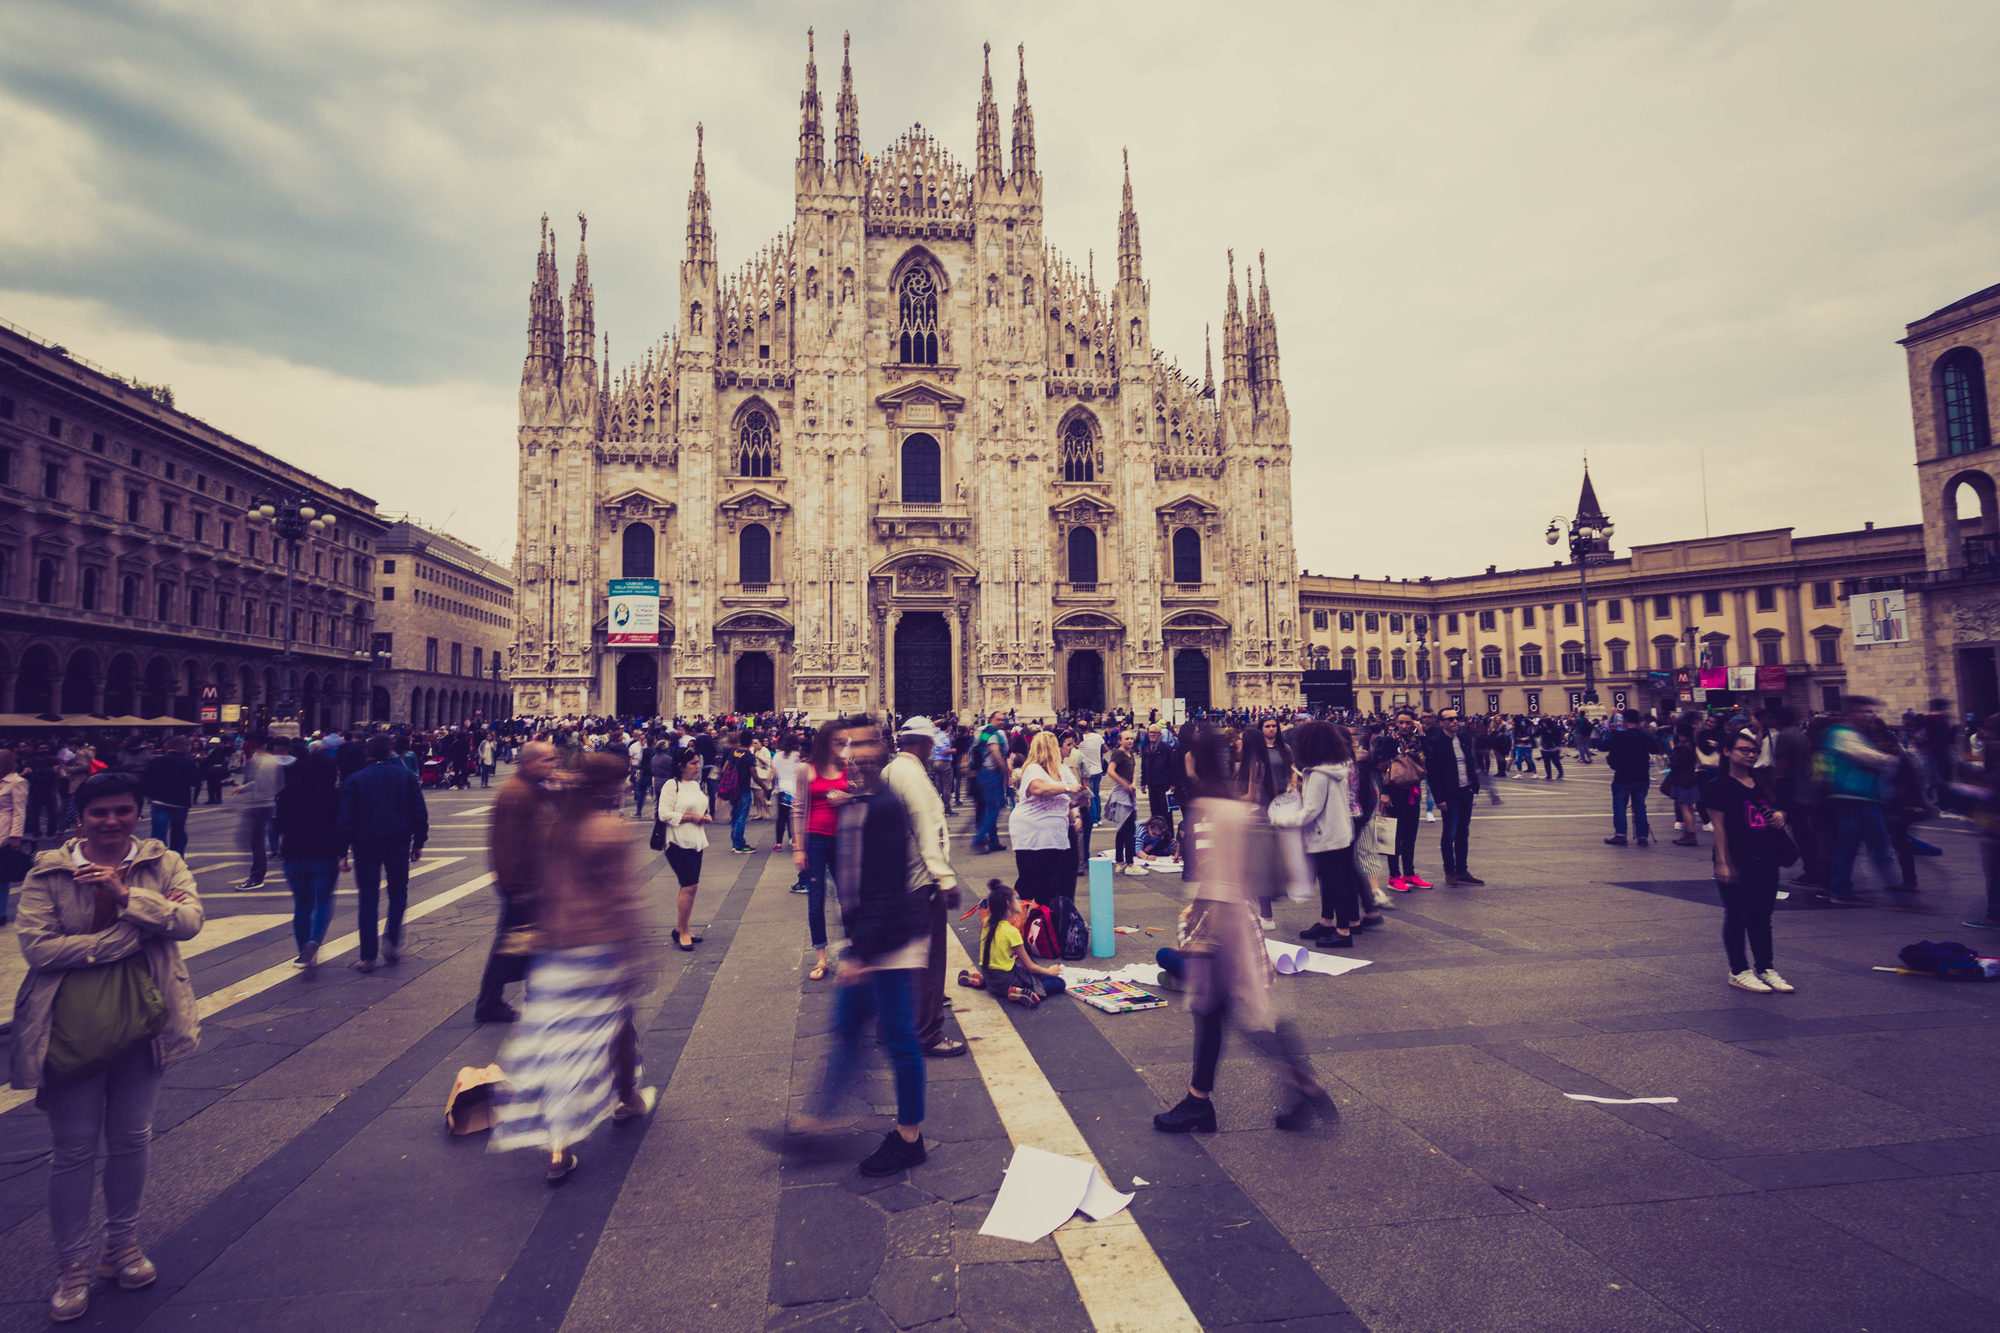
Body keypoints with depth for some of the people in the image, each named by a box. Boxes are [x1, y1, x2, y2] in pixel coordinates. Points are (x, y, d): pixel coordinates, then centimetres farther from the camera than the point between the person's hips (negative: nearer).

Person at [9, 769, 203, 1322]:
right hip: (71, 1029, -1)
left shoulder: (163, 864, -2)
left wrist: (126, 894, -28)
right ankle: (73, 1265, 26)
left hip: (140, 1026, 2)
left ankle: (123, 1244, 35)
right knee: (74, 1149, 8)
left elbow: (189, 920, -15)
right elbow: (36, 945, -13)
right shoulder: (48, 872, -5)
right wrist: (134, 931, -21)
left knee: (131, 1139, 15)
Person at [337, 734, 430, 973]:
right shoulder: (407, 776, 4)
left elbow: (346, 819, -4)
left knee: (368, 899, 5)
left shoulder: (354, 780, 1)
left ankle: (368, 956, 7)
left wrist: (342, 851, -1)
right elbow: (420, 812, 1)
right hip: (398, 843, 0)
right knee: (398, 892, 16)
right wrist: (419, 842, 8)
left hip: (365, 844, 0)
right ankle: (392, 940, -2)